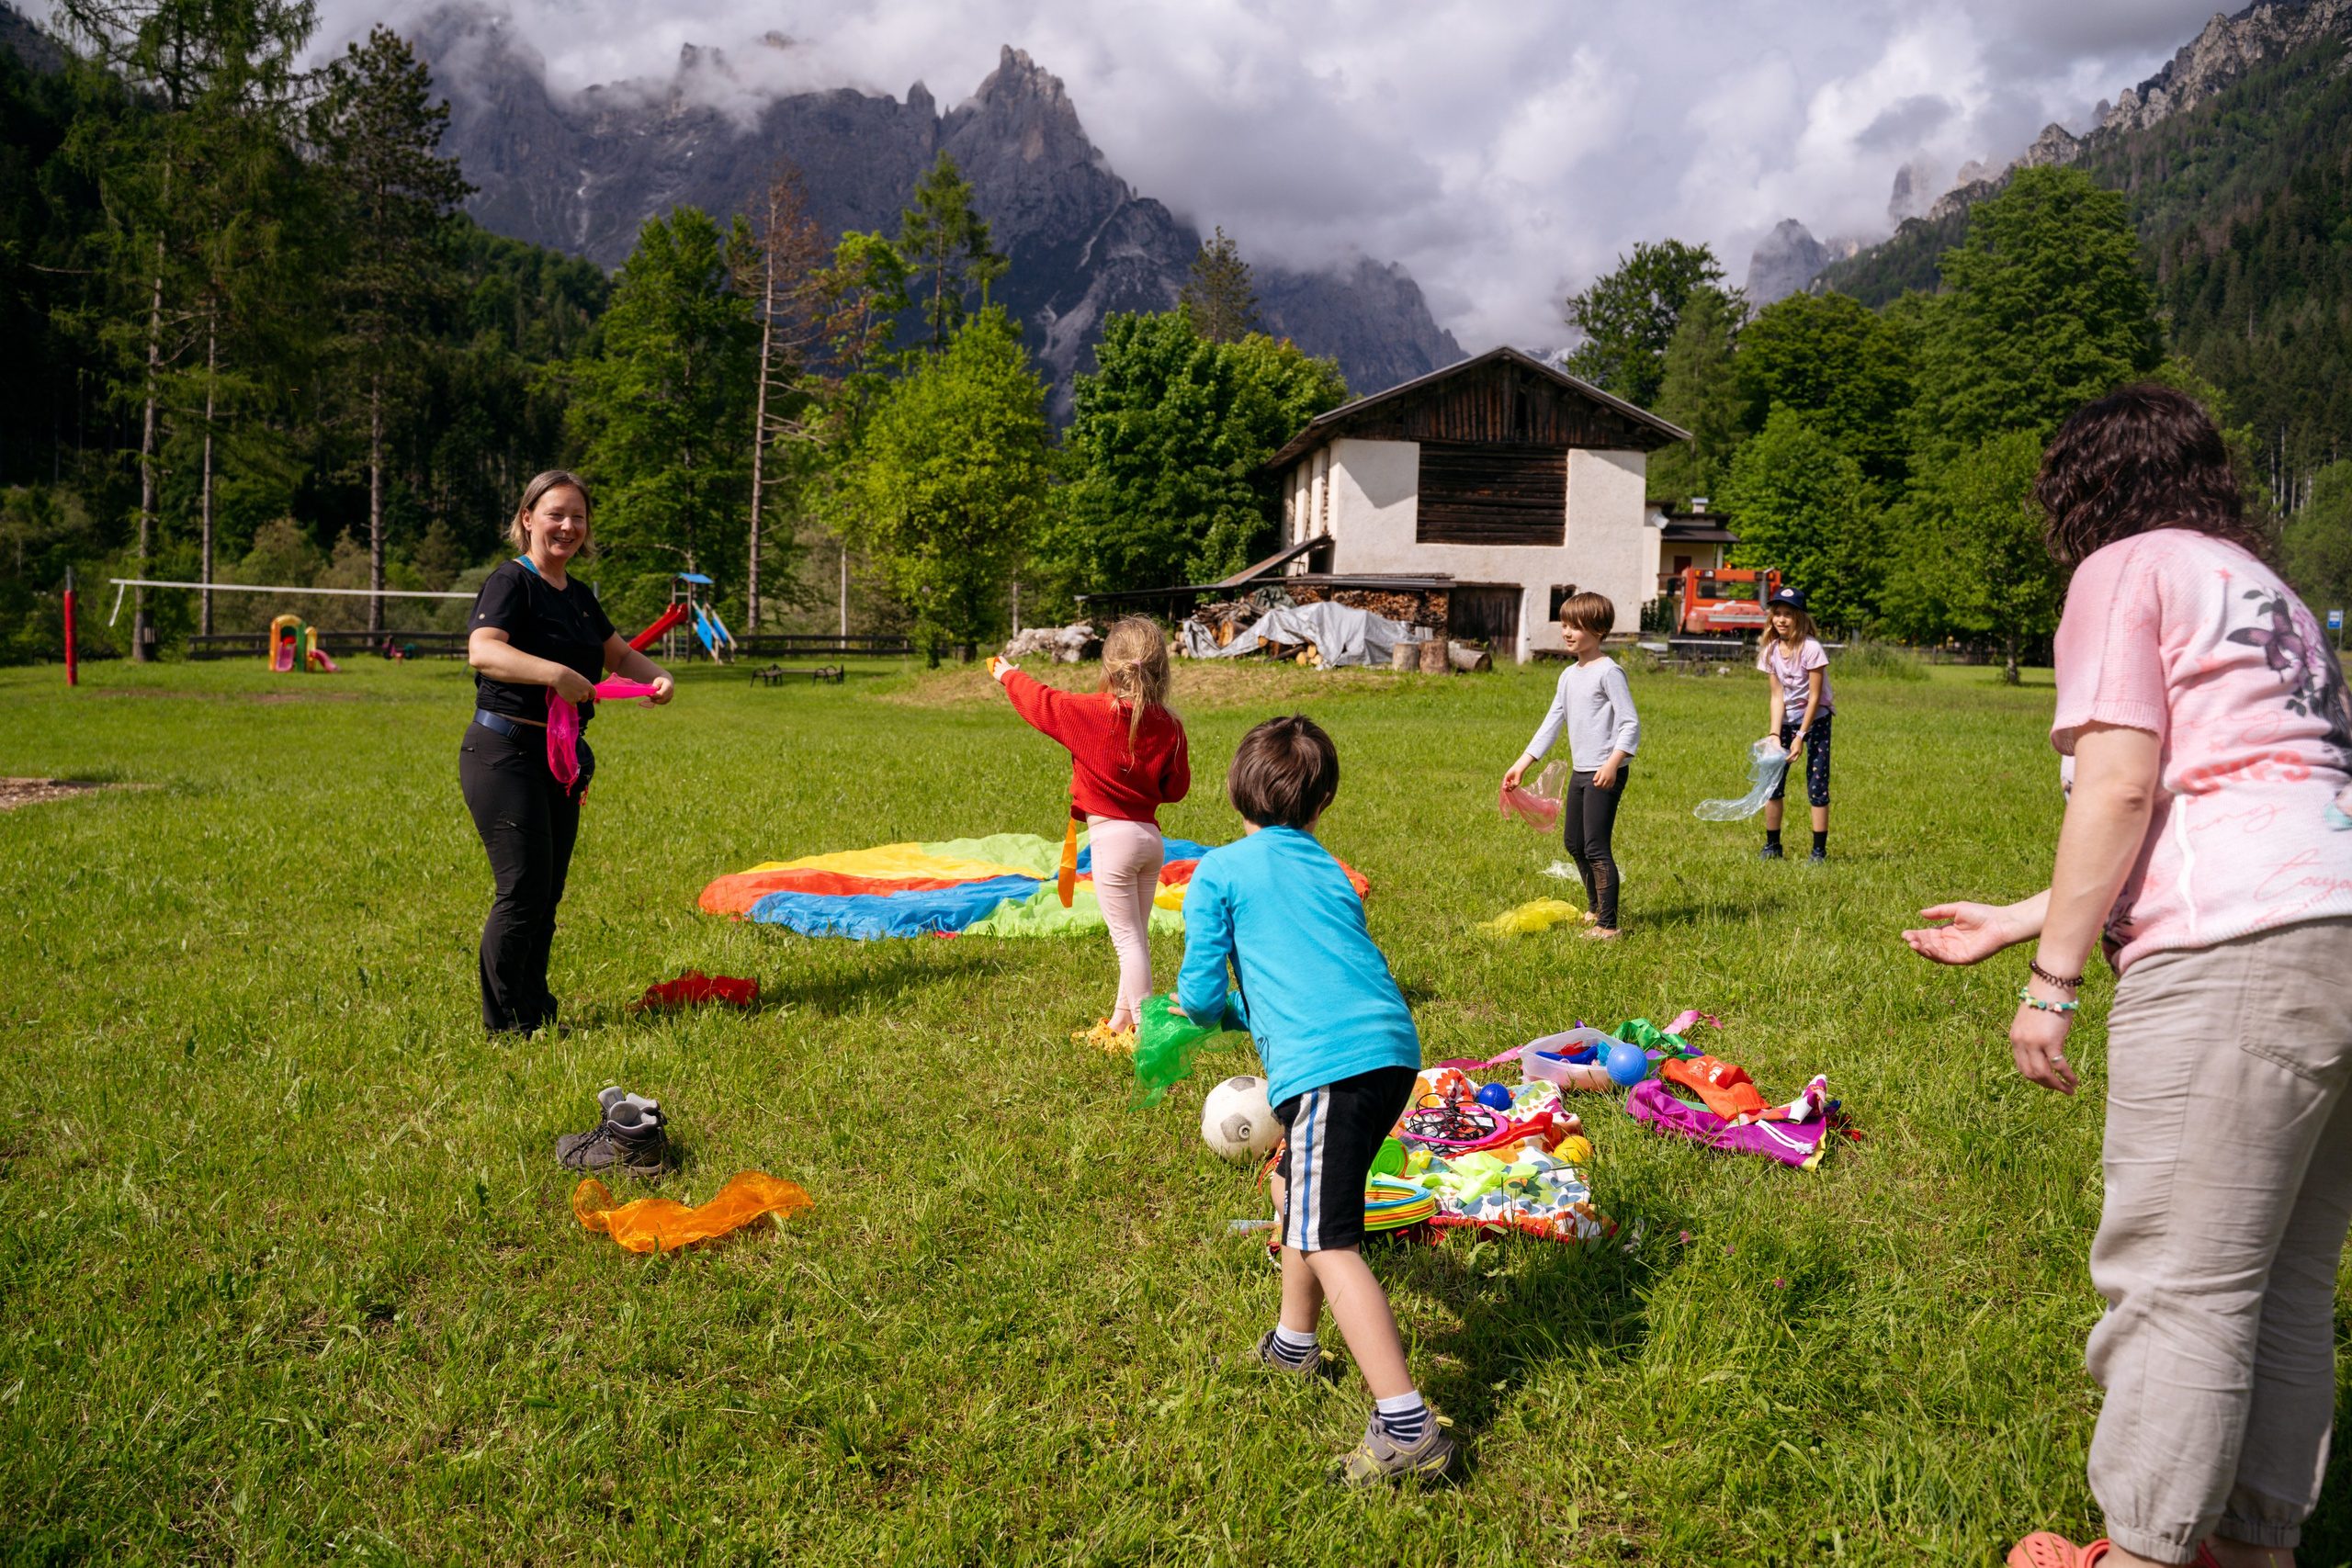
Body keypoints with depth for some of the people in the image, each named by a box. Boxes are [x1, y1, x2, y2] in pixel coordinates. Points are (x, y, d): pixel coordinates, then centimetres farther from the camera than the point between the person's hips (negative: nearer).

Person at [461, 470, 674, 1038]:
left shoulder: (579, 597, 16)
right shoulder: (511, 582, -10)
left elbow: (619, 654, 24)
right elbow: (482, 650, -27)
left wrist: (655, 676, 2)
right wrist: (555, 674, -39)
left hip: (560, 759, 8)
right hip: (506, 753, -8)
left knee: (547, 892, 13)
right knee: (523, 890, -9)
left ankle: (537, 1012, 24)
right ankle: (504, 1024, 1)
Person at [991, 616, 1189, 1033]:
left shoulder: (1092, 712, -12)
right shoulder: (1169, 725, -1)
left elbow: (1040, 702, 4)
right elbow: (1176, 788, 7)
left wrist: (1007, 674, 23)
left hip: (1112, 835, -6)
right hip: (1151, 836, 6)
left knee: (1128, 939, -2)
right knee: (1136, 935, 17)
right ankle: (1122, 1018, 30)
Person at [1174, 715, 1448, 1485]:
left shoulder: (1218, 871, 5)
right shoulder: (1331, 873, 23)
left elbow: (1202, 993, 0)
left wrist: (1190, 1004, 24)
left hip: (1326, 1066, -8)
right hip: (1394, 1047, 8)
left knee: (1329, 1242, -7)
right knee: (1296, 1188, 28)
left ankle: (1405, 1425, -13)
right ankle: (1293, 1343, 43)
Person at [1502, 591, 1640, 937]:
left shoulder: (1608, 672, -12)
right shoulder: (1569, 676, 14)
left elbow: (1631, 724, -16)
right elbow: (1552, 723, 18)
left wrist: (1613, 763, -28)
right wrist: (1522, 763, 15)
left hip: (1607, 773, -9)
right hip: (1580, 771, 9)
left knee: (1596, 847, -11)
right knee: (1573, 843, 18)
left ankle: (1607, 925, -6)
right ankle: (1594, 908, 35)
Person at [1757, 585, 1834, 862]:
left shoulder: (1811, 648, -19)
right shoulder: (1771, 650, -4)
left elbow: (1814, 697, -17)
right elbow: (1777, 695, -4)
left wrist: (1801, 736, -18)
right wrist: (1774, 733, -15)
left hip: (1815, 720, -5)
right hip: (1786, 720, 5)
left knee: (1817, 786, -7)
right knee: (1772, 780, 3)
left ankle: (1819, 850, 0)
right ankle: (1772, 846, 14)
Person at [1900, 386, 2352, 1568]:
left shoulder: (2128, 567, 4)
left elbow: (2121, 787, -10)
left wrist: (2050, 980, -7)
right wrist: (2014, 924, 32)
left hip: (2239, 957, -9)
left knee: (2179, 1282, -2)